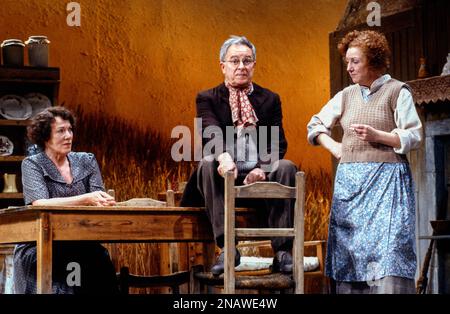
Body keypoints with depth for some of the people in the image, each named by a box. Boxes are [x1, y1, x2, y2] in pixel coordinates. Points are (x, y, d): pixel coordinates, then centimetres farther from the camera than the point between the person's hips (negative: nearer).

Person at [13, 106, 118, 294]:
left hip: (80, 245, 3)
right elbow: (40, 204, -17)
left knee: (99, 258, -27)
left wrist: (104, 202, -24)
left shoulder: (86, 161, 12)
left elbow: (98, 201, 2)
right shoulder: (32, 164, 0)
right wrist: (86, 199, -27)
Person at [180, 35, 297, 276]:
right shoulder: (207, 99, 9)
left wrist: (263, 168, -18)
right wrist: (223, 156, -36)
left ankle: (282, 251, -30)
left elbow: (278, 143, 4)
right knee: (208, 165, -32)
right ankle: (227, 248, -34)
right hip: (226, 176, -1)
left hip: (261, 176, 2)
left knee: (286, 167, -27)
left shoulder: (270, 99, 16)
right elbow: (212, 133, -12)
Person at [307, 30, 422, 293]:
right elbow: (316, 124, 27)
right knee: (349, 252, 2)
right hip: (349, 180, 5)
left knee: (388, 248, -12)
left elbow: (414, 137, -4)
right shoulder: (347, 95, 15)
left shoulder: (397, 91, 1)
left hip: (386, 181, -5)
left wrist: (377, 136, -16)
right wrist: (333, 146, 10)